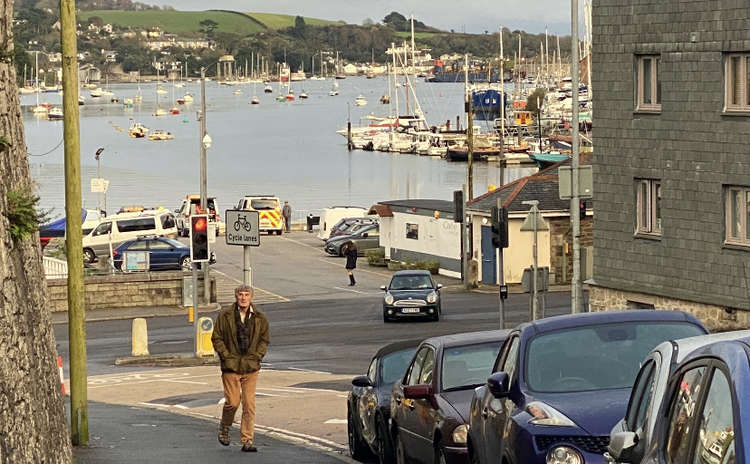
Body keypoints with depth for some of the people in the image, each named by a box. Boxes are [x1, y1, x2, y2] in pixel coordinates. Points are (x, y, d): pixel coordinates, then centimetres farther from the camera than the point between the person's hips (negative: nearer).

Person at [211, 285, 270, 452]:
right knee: (232, 402, -4)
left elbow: (264, 339, 14)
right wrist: (226, 356, -7)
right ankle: (224, 428, 25)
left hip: (251, 368, 2)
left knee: (249, 404, -1)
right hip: (231, 366, -2)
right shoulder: (225, 316, -2)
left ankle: (247, 441, 4)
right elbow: (216, 338, 2)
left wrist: (257, 356, 1)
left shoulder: (260, 318, 4)